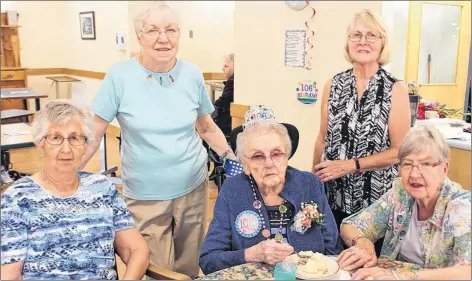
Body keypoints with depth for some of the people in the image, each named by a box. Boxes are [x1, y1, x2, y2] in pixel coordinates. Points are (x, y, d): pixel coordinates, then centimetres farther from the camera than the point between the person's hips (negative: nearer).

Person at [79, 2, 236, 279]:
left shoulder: (193, 74, -3)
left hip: (193, 188, 3)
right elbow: (91, 134, -8)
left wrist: (233, 159, 4)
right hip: (145, 196, -2)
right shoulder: (120, 76, -11)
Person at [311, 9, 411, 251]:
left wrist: (351, 165, -15)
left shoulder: (396, 89, -8)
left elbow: (400, 151, -9)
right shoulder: (333, 85, 1)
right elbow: (323, 139, 8)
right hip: (335, 195, 3)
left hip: (378, 198, -2)